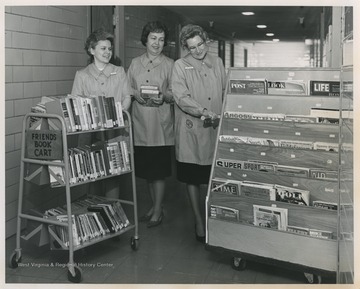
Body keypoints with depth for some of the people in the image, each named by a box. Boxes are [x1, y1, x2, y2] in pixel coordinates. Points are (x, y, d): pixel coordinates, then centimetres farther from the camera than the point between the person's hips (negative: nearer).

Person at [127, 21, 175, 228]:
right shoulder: (135, 63, 12)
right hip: (140, 122, 4)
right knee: (146, 169, 11)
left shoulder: (170, 64, 2)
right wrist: (136, 95, -8)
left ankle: (158, 212, 9)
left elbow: (175, 93, -1)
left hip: (160, 123, -4)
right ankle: (155, 206, 26)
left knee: (159, 170, -2)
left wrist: (164, 96, -21)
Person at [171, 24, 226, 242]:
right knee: (193, 179, 6)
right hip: (191, 130, -3)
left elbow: (225, 92, 17)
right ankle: (199, 221, 21)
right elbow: (182, 98, -12)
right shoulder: (180, 66, -1)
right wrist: (204, 112, -23)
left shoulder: (217, 62, 12)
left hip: (215, 128, 3)